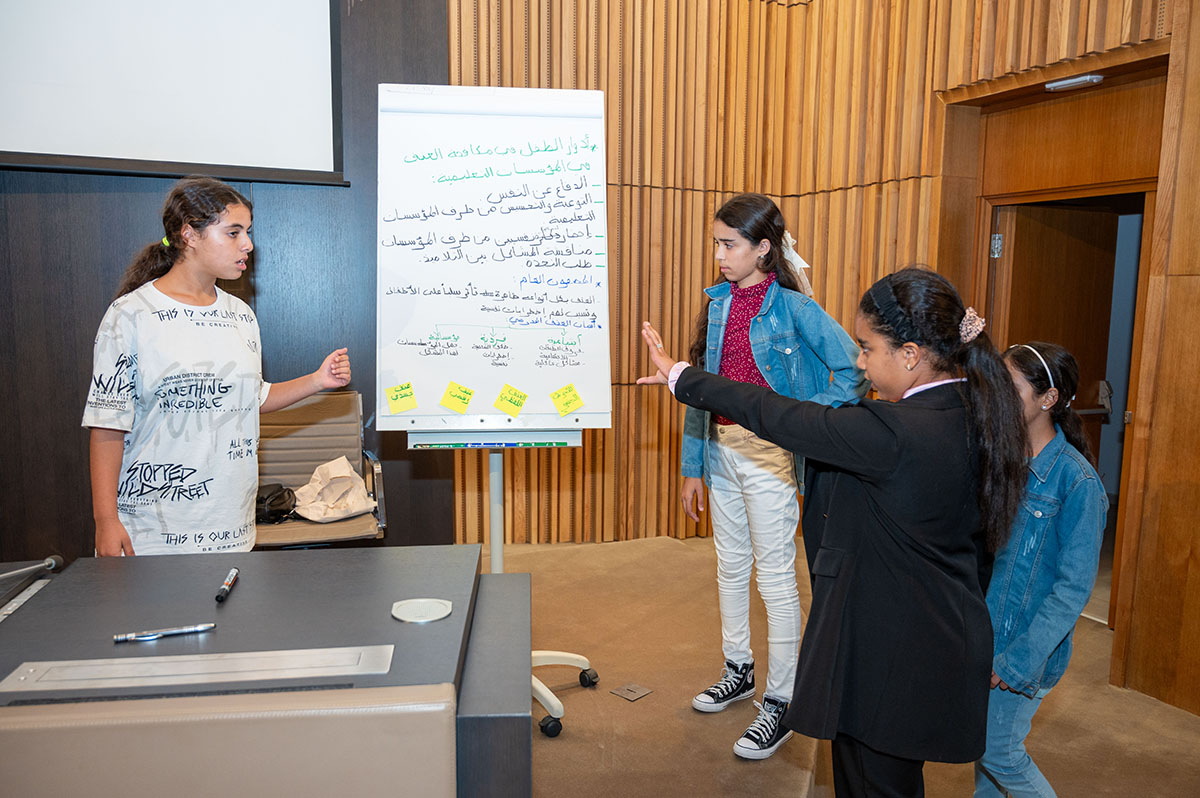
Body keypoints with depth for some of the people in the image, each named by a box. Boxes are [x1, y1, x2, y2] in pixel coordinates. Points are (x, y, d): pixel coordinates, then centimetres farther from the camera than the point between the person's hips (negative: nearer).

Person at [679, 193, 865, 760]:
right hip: (720, 449, 7)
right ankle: (738, 671, 39)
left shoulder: (792, 306, -12)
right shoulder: (718, 304, 5)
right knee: (730, 567, 19)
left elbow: (854, 372, -13)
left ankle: (780, 701, 19)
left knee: (776, 578, 4)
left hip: (768, 453, -6)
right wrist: (692, 465, 8)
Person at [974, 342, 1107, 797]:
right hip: (979, 634, 6)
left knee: (1000, 752, 6)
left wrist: (1019, 660, -18)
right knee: (981, 743, 19)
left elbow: (1074, 586, -17)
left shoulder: (1076, 481, -18)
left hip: (1023, 645, -6)